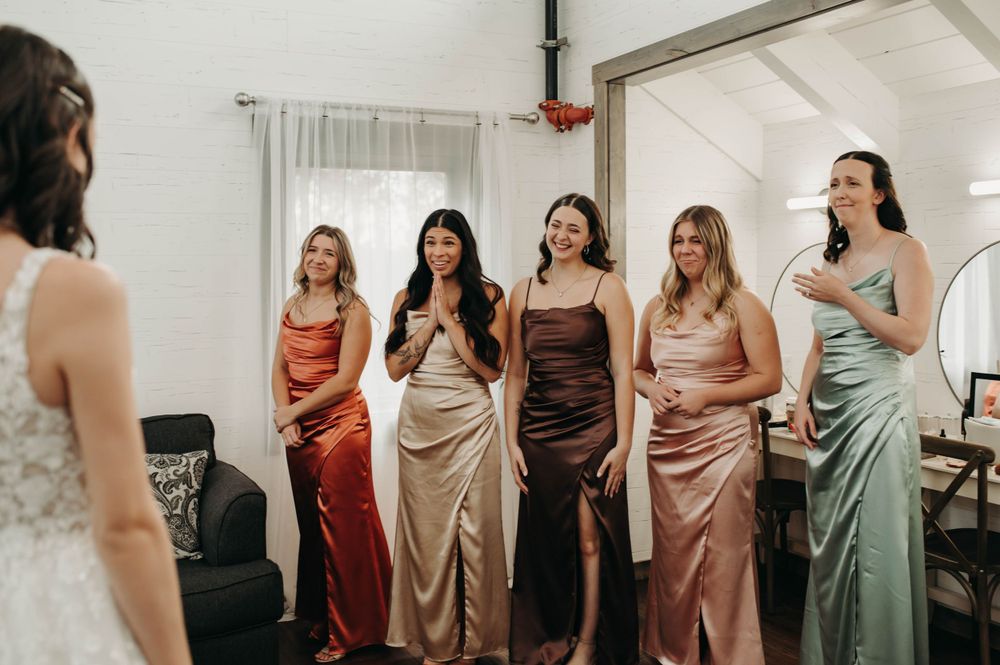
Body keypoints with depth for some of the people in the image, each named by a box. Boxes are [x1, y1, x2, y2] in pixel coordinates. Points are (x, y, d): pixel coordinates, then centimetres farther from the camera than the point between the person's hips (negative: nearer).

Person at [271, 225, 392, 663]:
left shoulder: (353, 311, -9)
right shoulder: (292, 306, 10)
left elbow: (345, 380, -15)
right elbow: (280, 369, 10)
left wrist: (292, 411, -10)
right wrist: (284, 416, -7)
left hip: (341, 426, -6)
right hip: (299, 429, 6)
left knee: (342, 526, -1)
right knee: (311, 523, 14)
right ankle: (320, 615, 29)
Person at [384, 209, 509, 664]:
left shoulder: (488, 297, -1)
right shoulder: (407, 298, 8)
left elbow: (491, 369, -10)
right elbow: (394, 368, 1)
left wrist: (449, 319, -12)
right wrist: (430, 320, -7)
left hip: (470, 423, -3)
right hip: (419, 426, 3)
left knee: (472, 530, 1)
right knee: (426, 531, 7)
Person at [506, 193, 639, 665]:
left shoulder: (607, 287, -1)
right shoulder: (524, 291, 8)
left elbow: (622, 370, -5)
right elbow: (514, 374, 9)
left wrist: (623, 443, -10)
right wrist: (512, 442, 4)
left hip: (593, 427, -3)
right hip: (539, 429, 3)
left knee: (590, 539, 2)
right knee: (543, 542, 10)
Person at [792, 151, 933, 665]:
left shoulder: (906, 252, -4)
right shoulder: (832, 260, 14)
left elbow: (911, 337, -14)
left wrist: (844, 296, -18)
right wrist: (803, 402, 5)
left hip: (879, 407, -6)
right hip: (828, 411, 6)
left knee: (878, 543, -3)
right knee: (830, 541, 11)